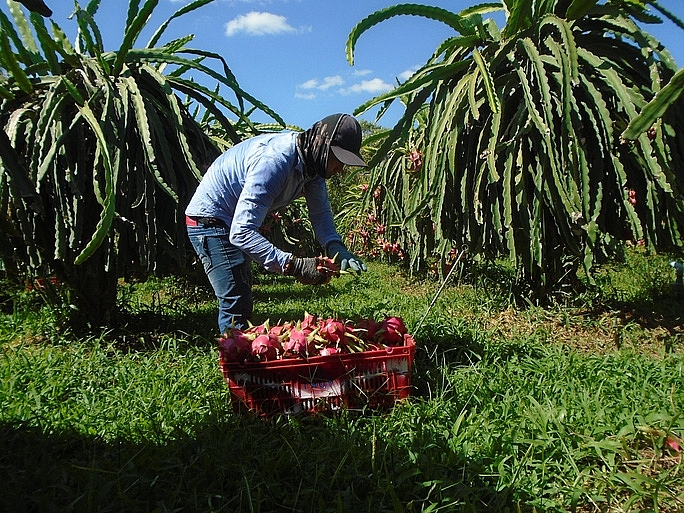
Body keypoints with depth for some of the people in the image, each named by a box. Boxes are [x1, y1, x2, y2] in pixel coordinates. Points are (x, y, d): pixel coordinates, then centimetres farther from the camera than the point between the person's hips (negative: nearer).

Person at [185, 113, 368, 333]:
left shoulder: (312, 161, -7)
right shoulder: (274, 162, -34)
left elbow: (320, 212, -2)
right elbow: (241, 232, -39)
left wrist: (335, 247, -22)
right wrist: (292, 265, -44)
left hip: (236, 222, 10)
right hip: (210, 221, -10)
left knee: (243, 303, 18)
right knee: (236, 305, -15)